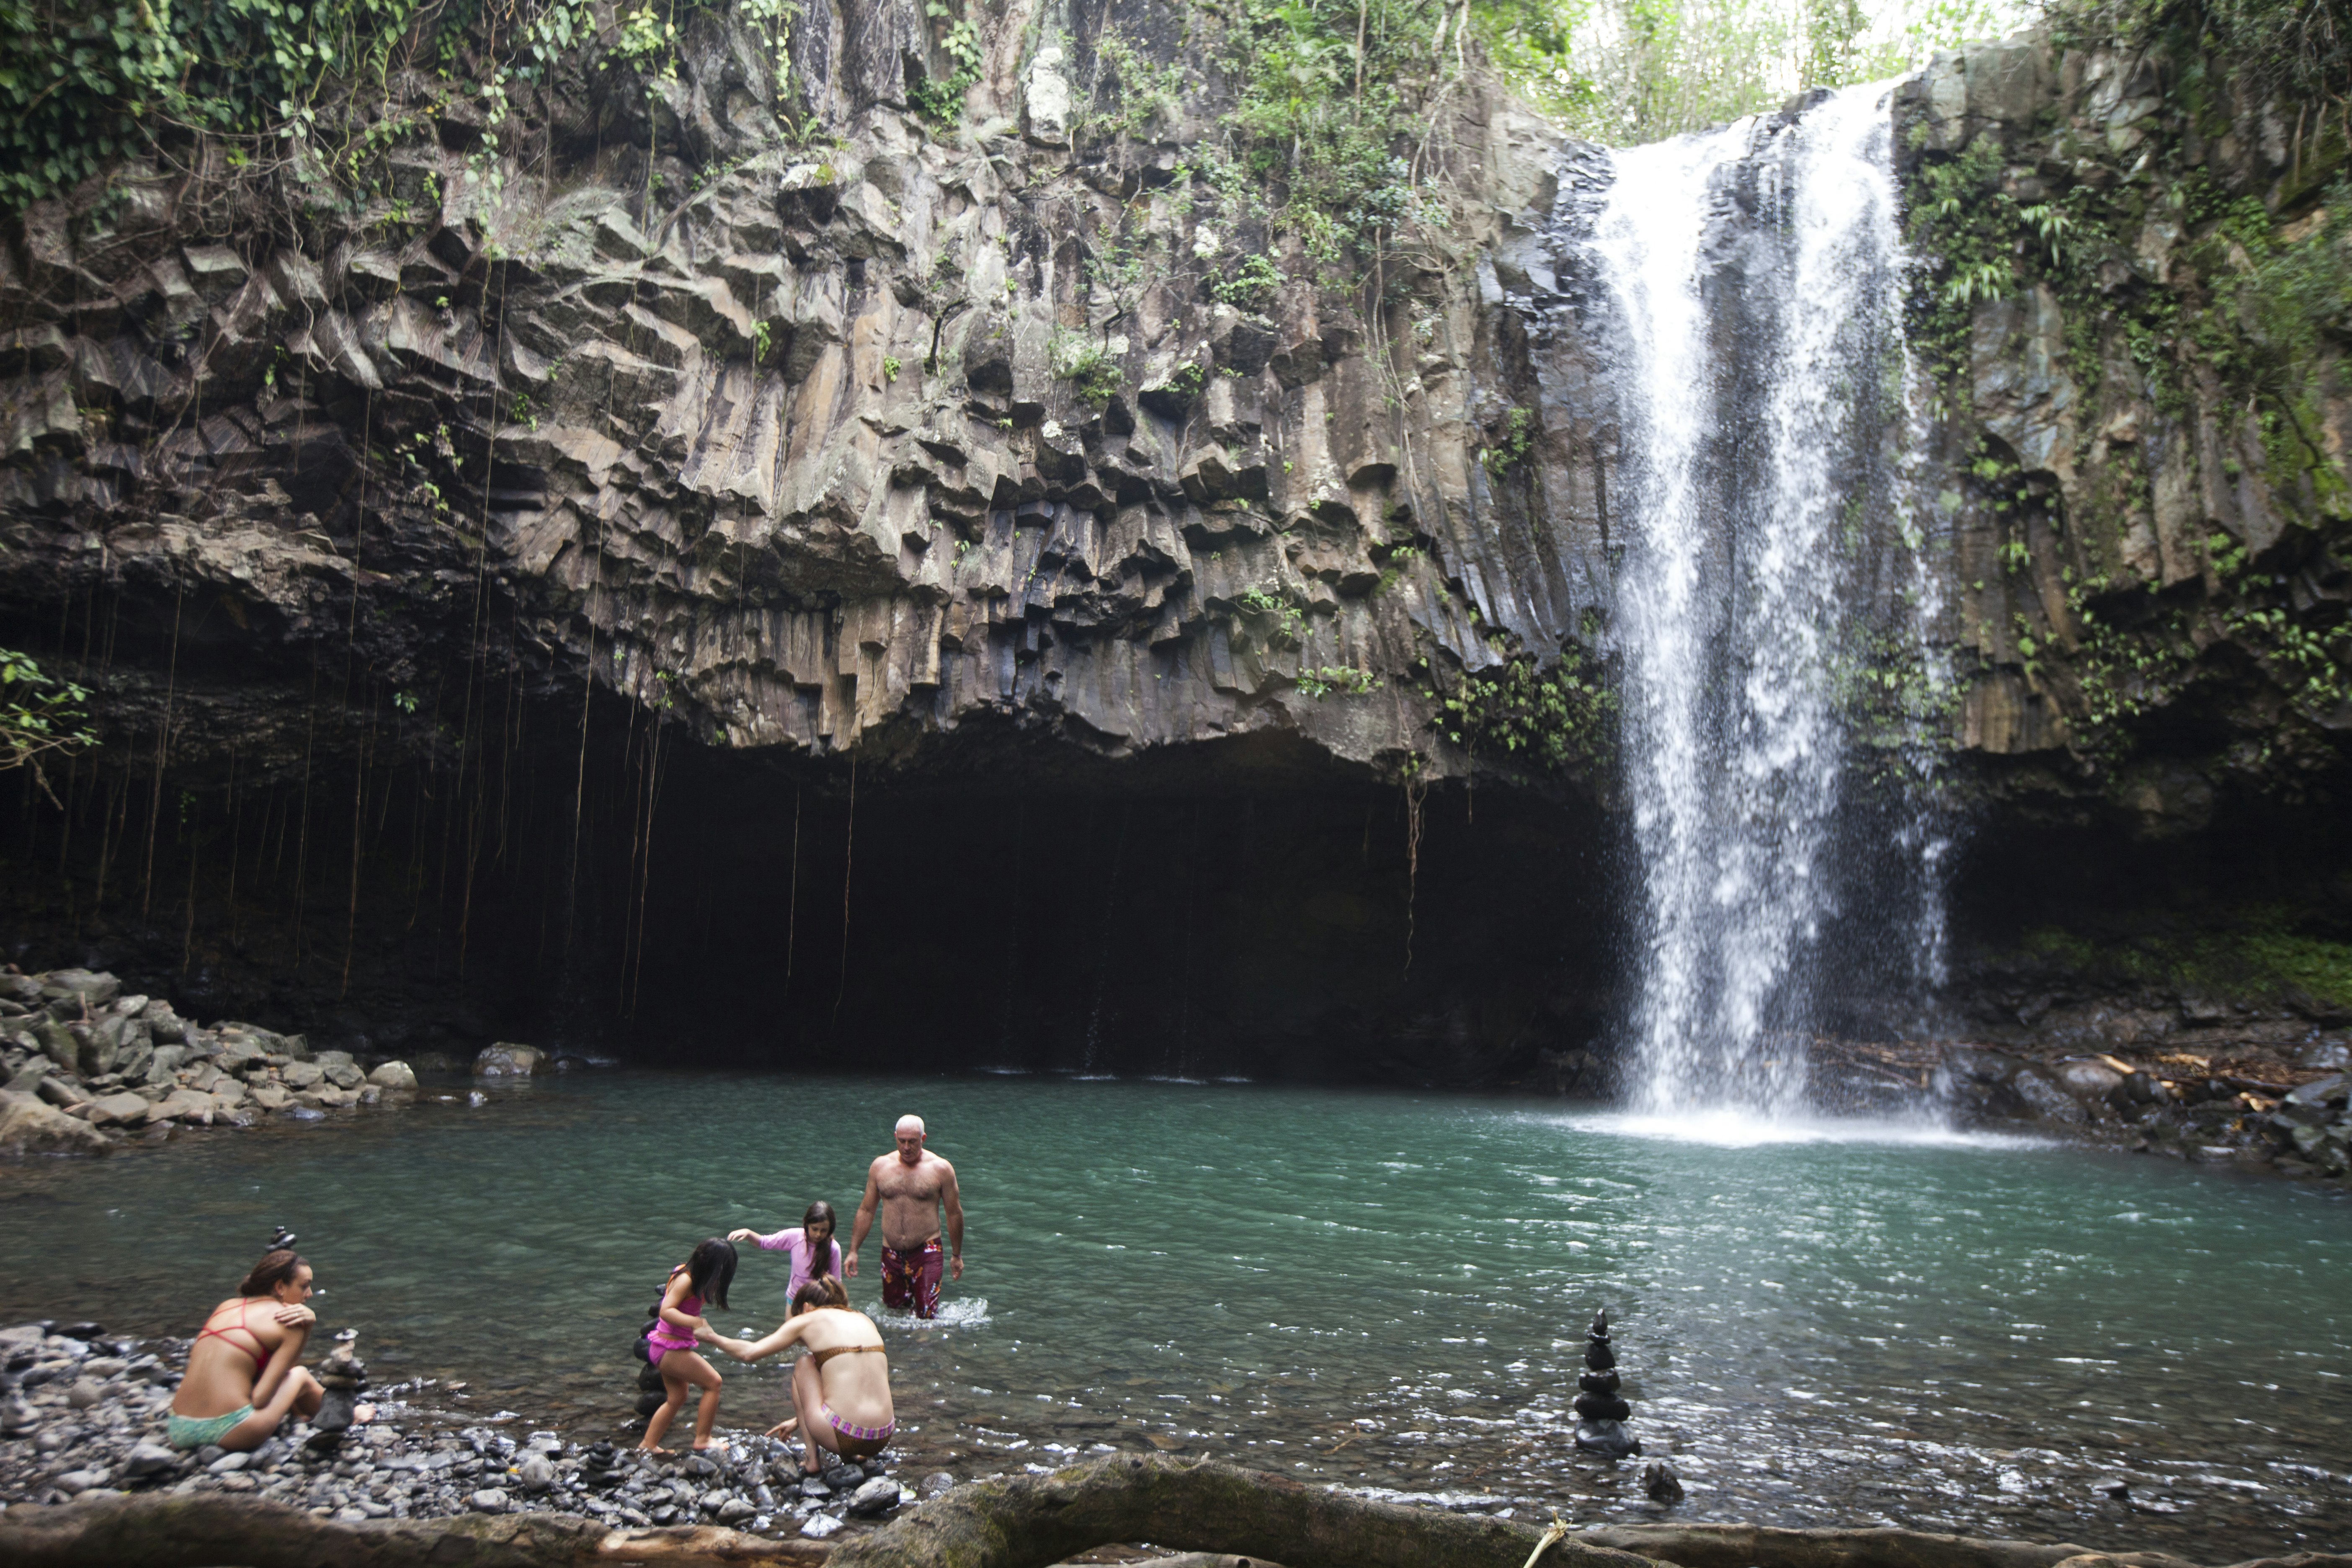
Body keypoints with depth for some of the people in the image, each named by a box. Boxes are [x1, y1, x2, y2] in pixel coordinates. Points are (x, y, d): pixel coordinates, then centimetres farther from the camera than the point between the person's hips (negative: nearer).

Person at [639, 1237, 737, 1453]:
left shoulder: (689, 1273, 4)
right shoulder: (686, 1280, -23)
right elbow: (666, 1311, -33)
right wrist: (695, 1322, -45)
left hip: (667, 1348, 10)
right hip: (670, 1348, -10)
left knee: (677, 1399, 21)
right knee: (713, 1382, -7)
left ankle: (648, 1445, 26)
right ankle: (702, 1441, -1)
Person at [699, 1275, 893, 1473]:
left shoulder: (809, 1319, 6)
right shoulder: (865, 1320, 20)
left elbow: (749, 1353, 7)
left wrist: (713, 1338, 27)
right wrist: (799, 1420, 41)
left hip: (841, 1438, -5)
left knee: (804, 1365, 21)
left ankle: (811, 1458, 15)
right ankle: (853, 1455, 16)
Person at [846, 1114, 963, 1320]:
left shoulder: (940, 1169, -4)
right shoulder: (880, 1166, 4)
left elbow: (954, 1213, 2)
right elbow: (866, 1210, 9)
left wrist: (957, 1256, 6)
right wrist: (853, 1251, 6)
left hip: (926, 1253, -3)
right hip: (891, 1254, 3)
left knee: (927, 1317, -11)